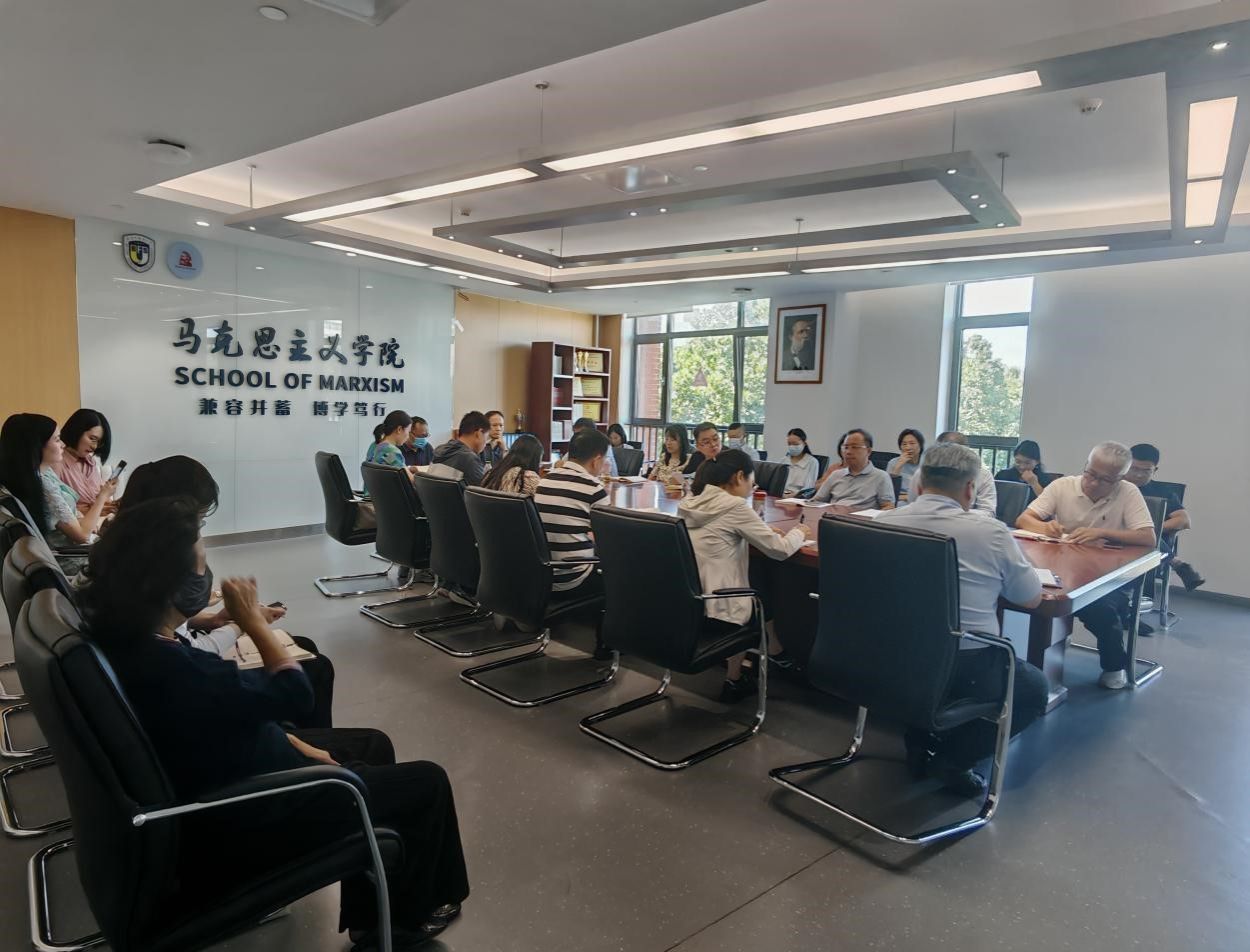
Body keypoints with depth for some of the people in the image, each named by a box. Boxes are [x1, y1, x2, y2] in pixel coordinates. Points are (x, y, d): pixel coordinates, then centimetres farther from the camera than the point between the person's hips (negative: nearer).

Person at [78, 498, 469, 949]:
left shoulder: (121, 634, -5)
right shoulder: (168, 667, -37)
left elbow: (240, 705, 5)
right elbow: (294, 694, -24)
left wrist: (295, 744, 5)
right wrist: (253, 619, -16)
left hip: (218, 775, 9)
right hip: (238, 818, -9)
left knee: (373, 746, 21)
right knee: (426, 784, 1)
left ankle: (369, 911, 34)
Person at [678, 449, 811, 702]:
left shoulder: (691, 502, 7)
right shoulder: (734, 507, -15)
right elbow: (780, 550, -8)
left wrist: (766, 532, 19)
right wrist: (799, 533, 12)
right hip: (712, 609, -7)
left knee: (756, 584, 26)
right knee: (770, 592, 20)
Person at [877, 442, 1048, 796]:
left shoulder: (882, 522, -2)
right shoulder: (991, 533, -13)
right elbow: (1032, 599, 3)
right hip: (964, 672, -4)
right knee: (1035, 686, 25)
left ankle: (920, 741, 19)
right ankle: (953, 756, 6)